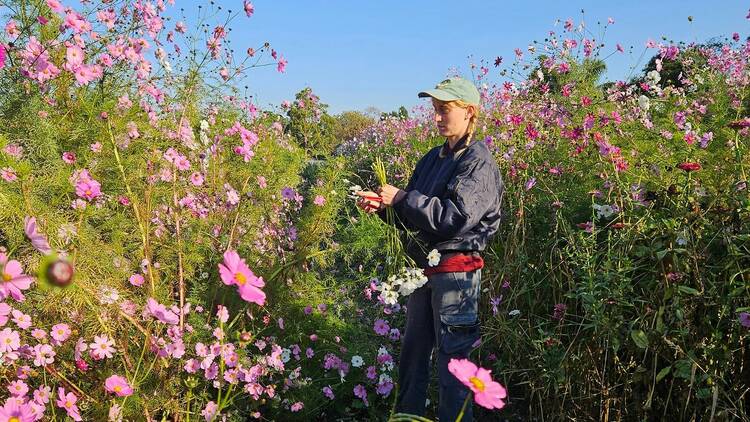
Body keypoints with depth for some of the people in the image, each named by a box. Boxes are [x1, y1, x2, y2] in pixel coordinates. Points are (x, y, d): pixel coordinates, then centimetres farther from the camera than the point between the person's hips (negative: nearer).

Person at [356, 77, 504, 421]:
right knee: (413, 350, 17)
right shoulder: (433, 158, 12)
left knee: (452, 357, 3)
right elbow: (413, 216, 15)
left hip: (456, 271, -7)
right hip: (423, 266, 8)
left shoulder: (480, 163, -10)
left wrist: (401, 198, -18)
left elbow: (454, 217, -22)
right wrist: (382, 205, -4)